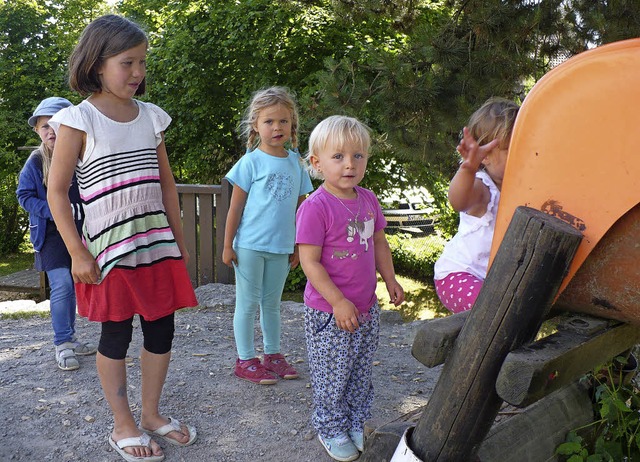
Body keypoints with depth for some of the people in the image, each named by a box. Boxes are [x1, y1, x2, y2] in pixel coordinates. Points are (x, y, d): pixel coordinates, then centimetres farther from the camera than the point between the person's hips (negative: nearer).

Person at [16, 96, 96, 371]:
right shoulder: (35, 163, -6)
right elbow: (24, 195, -4)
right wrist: (53, 212, -16)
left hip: (78, 232, 3)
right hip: (51, 235, -3)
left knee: (72, 287, 12)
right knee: (62, 285, -13)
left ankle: (69, 339, 26)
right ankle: (62, 345, -2)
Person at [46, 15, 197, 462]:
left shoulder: (151, 117, 7)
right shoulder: (79, 120, -8)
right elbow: (57, 192, -7)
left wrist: (179, 239, 13)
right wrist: (77, 254, -11)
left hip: (157, 242, 5)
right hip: (110, 248, -5)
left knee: (161, 330, 9)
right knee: (116, 335, 6)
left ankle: (152, 413, 29)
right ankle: (123, 426, 24)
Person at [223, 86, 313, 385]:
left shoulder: (296, 162, 6)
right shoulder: (251, 162, -7)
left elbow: (299, 207, 11)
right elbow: (235, 207, -5)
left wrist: (296, 247, 11)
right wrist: (227, 246, -6)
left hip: (281, 248, 4)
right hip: (249, 246, -4)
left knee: (272, 302, 17)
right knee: (248, 303, 5)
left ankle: (273, 355, 30)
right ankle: (245, 361, 17)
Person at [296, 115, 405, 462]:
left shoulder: (368, 200, 3)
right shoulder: (315, 207, -19)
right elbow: (309, 261, -21)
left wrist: (390, 279, 10)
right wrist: (338, 302, -22)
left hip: (366, 308, 7)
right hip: (328, 313, -7)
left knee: (361, 373, 20)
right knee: (332, 377, 8)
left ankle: (357, 424, 39)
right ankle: (331, 430, 30)